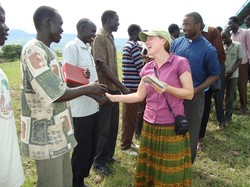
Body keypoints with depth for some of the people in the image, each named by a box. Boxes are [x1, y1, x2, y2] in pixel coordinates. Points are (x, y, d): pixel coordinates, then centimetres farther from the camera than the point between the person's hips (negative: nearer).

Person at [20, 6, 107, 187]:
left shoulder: (47, 51, 11)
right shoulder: (34, 51, -21)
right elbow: (56, 95, -24)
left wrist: (91, 91, 9)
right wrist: (88, 89, -11)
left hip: (57, 132, 9)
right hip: (46, 135, -9)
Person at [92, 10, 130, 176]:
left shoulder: (110, 37, 14)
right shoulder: (99, 37, -14)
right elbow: (101, 65, -20)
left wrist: (119, 86, 16)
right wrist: (121, 86, -19)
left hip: (113, 88, 9)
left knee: (113, 125, 16)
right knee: (103, 128, 1)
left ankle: (108, 155, 31)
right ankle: (99, 162, 16)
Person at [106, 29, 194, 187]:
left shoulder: (180, 63, -9)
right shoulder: (147, 68, 7)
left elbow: (190, 94, -9)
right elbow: (140, 96, 9)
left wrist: (167, 88, -23)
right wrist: (113, 97, 1)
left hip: (172, 126, -5)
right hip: (150, 126, 5)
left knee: (171, 173, 9)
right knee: (150, 169, 16)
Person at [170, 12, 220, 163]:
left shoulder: (208, 49, -11)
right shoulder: (177, 43, 0)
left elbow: (214, 75, -5)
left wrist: (197, 90, -16)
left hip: (194, 96, -3)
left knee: (191, 130, 11)